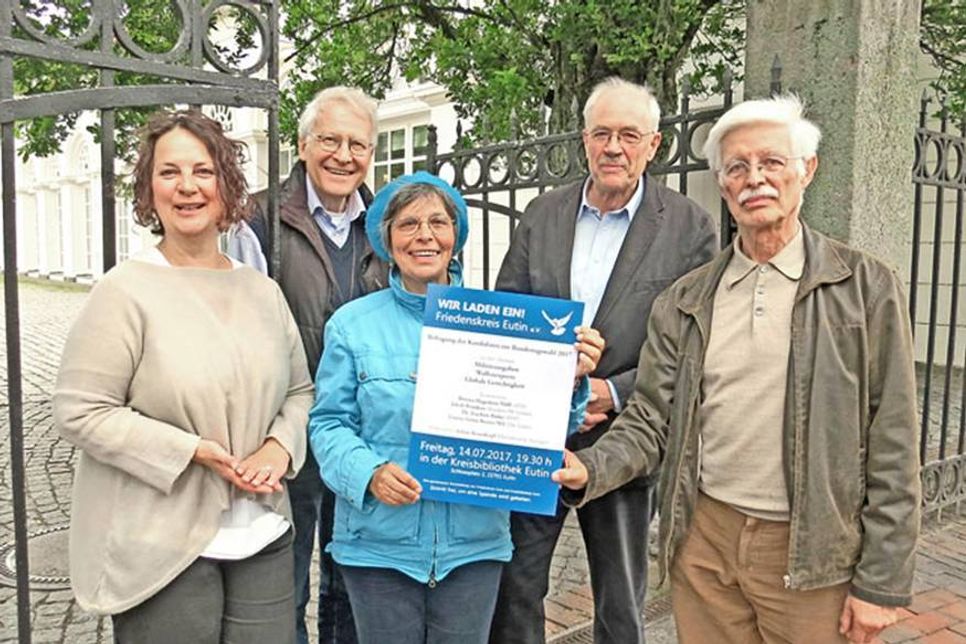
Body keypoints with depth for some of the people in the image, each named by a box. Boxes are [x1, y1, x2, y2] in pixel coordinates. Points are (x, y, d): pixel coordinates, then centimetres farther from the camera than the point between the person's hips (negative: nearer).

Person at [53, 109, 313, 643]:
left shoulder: (263, 291, 8)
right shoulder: (125, 290, -8)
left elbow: (299, 391, 13)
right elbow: (79, 411, -12)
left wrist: (279, 447, -6)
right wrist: (193, 451, -18)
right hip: (162, 549, -4)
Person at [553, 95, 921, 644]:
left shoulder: (867, 288, -4)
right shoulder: (684, 302, 4)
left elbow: (892, 450, -5)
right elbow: (650, 422, 3)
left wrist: (882, 583, -5)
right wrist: (590, 469, -15)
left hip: (811, 555, -2)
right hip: (703, 542, 3)